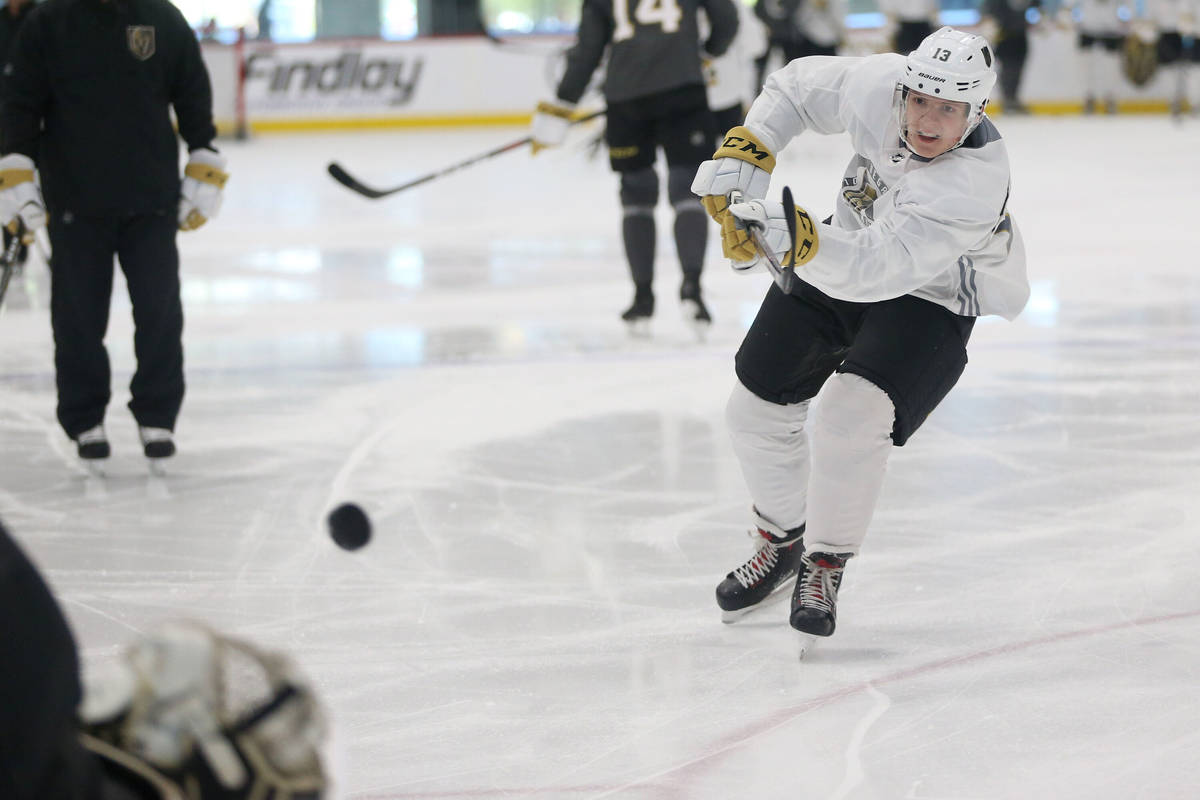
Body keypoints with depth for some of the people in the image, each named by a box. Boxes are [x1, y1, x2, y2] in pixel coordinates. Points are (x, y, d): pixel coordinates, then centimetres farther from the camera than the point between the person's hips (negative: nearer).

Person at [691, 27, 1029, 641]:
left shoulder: (975, 181, -38)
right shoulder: (877, 85, -22)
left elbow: (880, 267, -46)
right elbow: (797, 87, -1)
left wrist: (797, 238, -60)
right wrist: (746, 153, -14)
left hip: (928, 298, -6)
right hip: (845, 251, 6)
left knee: (851, 418, -26)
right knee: (756, 406, 6)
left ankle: (824, 566, -3)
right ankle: (782, 539, 32)